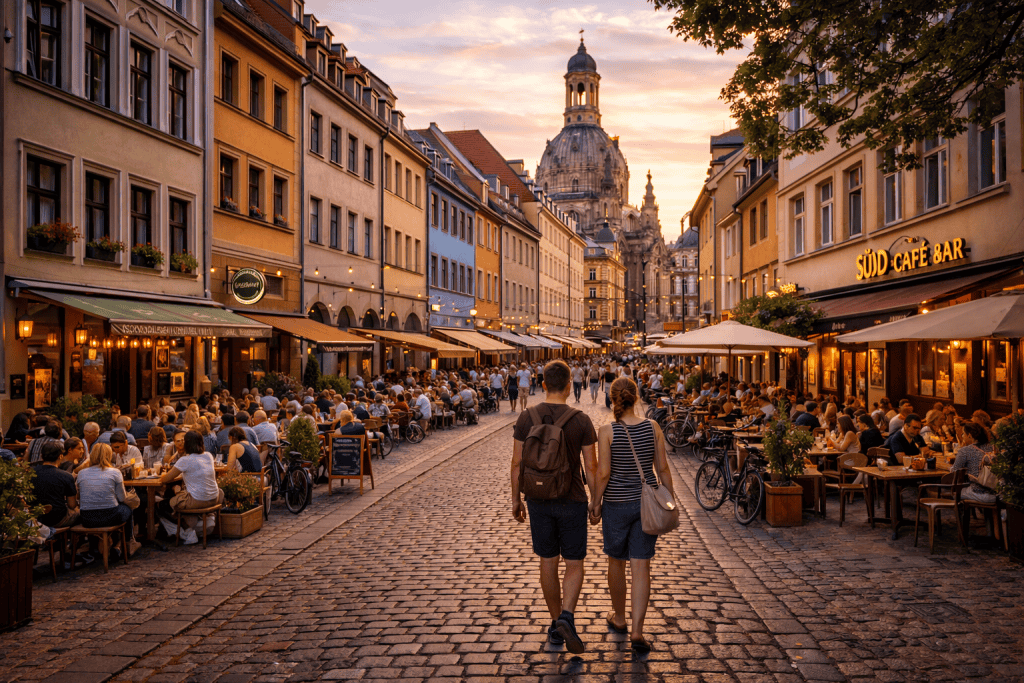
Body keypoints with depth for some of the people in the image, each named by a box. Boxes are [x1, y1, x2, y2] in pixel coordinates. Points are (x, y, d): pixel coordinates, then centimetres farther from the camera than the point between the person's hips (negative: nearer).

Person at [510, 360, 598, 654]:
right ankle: (567, 617, -13)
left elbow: (517, 463, -2)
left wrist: (516, 499, 9)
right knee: (574, 564, 8)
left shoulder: (526, 418, -5)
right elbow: (591, 467, -7)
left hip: (539, 500, 2)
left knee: (548, 562, 14)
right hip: (572, 500, -2)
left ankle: (556, 625, 23)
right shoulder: (581, 420, -10)